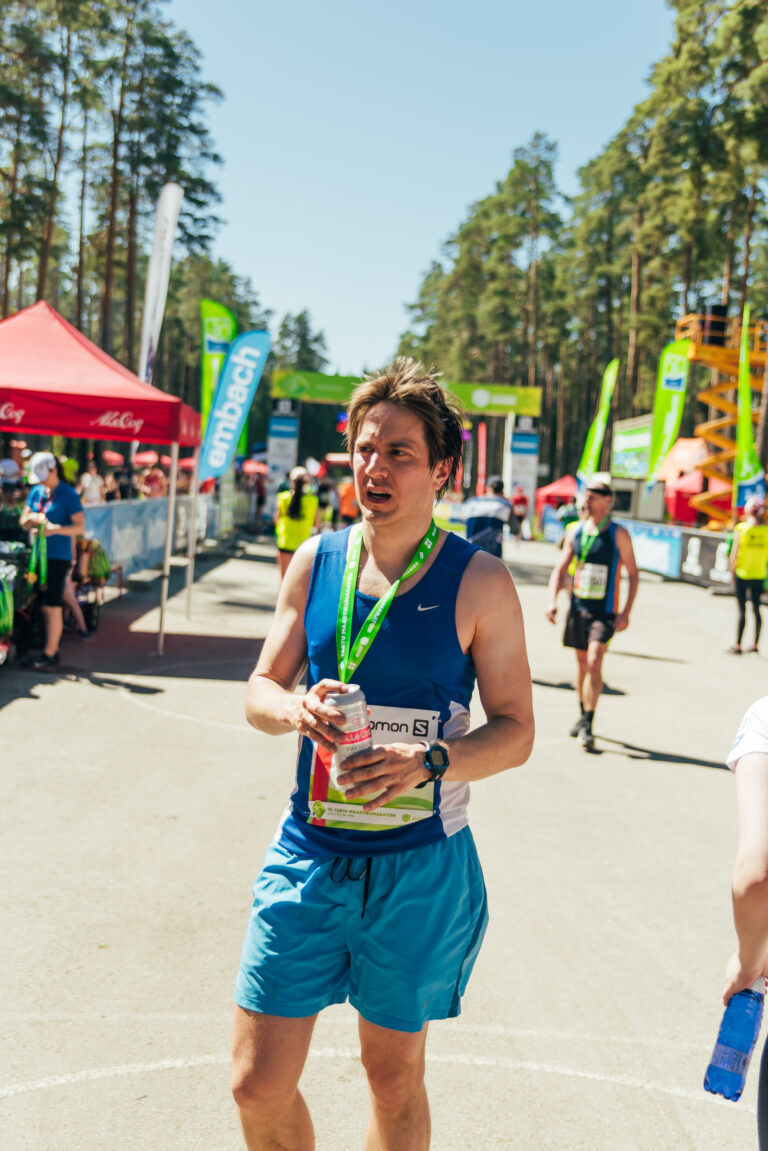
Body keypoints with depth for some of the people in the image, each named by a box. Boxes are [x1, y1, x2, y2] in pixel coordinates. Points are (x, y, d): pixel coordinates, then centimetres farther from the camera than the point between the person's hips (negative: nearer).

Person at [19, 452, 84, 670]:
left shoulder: (68, 494, -8)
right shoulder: (36, 492, 11)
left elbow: (80, 527, -14)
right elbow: (23, 521, 13)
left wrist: (55, 529, -26)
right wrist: (33, 519, -10)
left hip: (59, 556, -7)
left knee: (52, 606, -7)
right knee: (44, 606, 9)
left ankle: (49, 654, -2)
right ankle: (53, 650, 18)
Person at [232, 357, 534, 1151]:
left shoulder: (478, 581, -8)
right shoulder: (315, 561, 2)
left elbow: (515, 730, -5)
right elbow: (259, 691, 7)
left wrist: (429, 763, -24)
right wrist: (296, 710, -17)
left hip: (419, 864, -2)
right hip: (309, 853, 3)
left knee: (394, 1077, 15)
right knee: (258, 1084, 5)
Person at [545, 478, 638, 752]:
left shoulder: (619, 535, -6)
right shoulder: (575, 532, 6)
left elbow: (633, 574, -2)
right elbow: (560, 569, 10)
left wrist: (626, 613, -10)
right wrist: (552, 600, -5)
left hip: (605, 611, -4)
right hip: (578, 607, 4)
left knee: (594, 660, -17)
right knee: (582, 662, 13)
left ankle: (587, 724, -14)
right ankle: (583, 716, 30)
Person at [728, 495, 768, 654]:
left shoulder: (741, 528, -10)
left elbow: (734, 552, -8)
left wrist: (732, 571, 2)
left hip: (742, 573, -3)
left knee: (742, 609, 1)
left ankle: (737, 646, 4)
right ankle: (755, 644, 16)